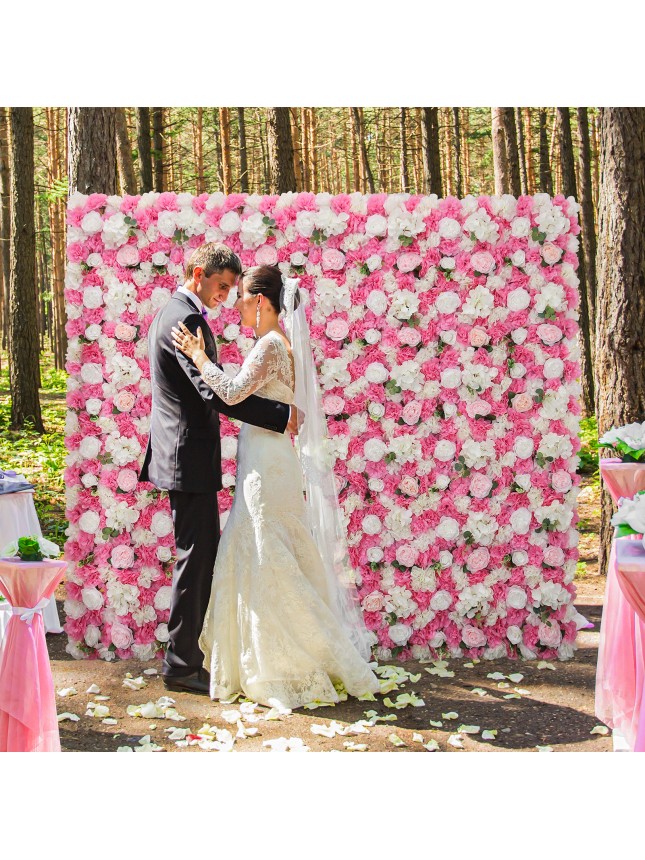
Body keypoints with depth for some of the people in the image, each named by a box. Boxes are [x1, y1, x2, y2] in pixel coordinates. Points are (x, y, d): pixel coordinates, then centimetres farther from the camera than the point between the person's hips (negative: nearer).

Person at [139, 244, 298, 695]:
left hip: (183, 453, 11)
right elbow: (216, 394, -25)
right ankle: (182, 665, 5)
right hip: (190, 456, -11)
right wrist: (283, 416, -21)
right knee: (196, 558, -4)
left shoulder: (172, 313, 17)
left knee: (199, 556, 15)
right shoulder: (187, 320, -17)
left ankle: (184, 656, 22)